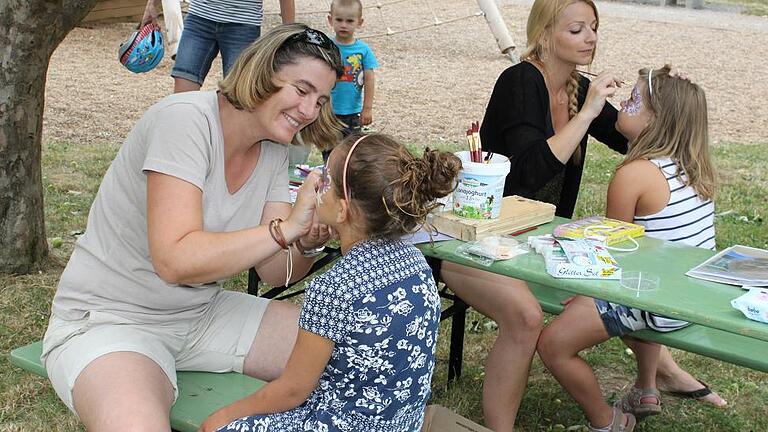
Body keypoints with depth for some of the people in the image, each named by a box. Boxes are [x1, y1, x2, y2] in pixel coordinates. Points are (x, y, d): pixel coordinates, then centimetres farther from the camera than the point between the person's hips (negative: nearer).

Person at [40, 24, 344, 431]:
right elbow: (175, 261, -31)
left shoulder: (274, 153, 1)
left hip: (203, 313, 7)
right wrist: (287, 227, -33)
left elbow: (274, 272, -1)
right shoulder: (186, 118, -22)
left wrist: (308, 242, -21)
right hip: (109, 321, -7)